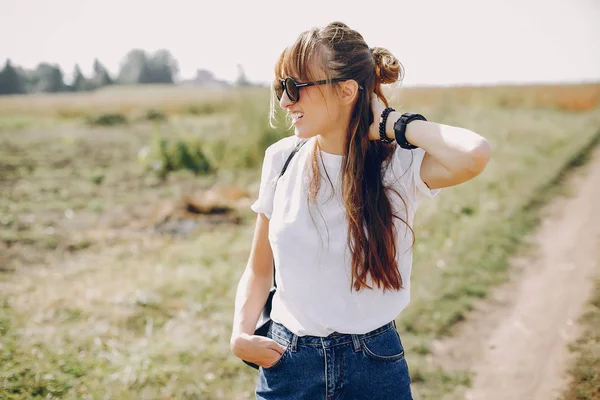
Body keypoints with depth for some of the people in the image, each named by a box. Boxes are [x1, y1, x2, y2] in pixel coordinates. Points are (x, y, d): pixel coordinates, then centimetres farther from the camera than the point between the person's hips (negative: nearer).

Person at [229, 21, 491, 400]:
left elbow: (475, 154, -35)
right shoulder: (281, 159, -3)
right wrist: (241, 335, -9)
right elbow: (259, 269, 6)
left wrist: (392, 124, -20)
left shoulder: (398, 164, -13)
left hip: (375, 368, -2)